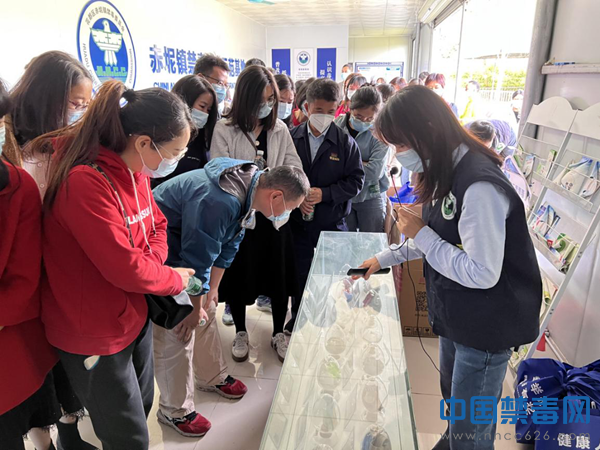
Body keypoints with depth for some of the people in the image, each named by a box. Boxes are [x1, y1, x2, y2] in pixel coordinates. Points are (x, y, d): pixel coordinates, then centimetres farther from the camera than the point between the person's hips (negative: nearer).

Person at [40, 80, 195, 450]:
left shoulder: (135, 172, -1)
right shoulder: (86, 183, -29)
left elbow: (157, 225, 9)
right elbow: (124, 268, -29)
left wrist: (151, 263, -11)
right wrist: (175, 279, -12)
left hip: (136, 315, 8)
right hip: (95, 338, -8)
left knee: (142, 406, 25)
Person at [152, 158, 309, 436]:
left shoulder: (250, 186, -5)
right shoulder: (219, 202, -37)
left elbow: (227, 246, 3)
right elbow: (197, 259, -28)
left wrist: (211, 291, 7)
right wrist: (194, 309, -12)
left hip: (185, 245, 9)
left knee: (207, 313, 16)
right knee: (177, 332, -2)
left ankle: (213, 377, 38)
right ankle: (174, 411, 18)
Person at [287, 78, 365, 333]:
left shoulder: (346, 143, -5)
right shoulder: (291, 138, -2)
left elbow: (356, 180, -7)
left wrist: (325, 194, -19)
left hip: (333, 222, -1)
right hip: (298, 221, 1)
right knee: (299, 274, 15)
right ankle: (297, 321, 37)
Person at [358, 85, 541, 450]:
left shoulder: (480, 186, -30)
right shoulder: (447, 172, 1)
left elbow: (482, 273, -30)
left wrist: (420, 233, -23)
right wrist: (385, 258, 13)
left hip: (488, 325, -9)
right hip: (456, 313, 9)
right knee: (453, 399, 29)